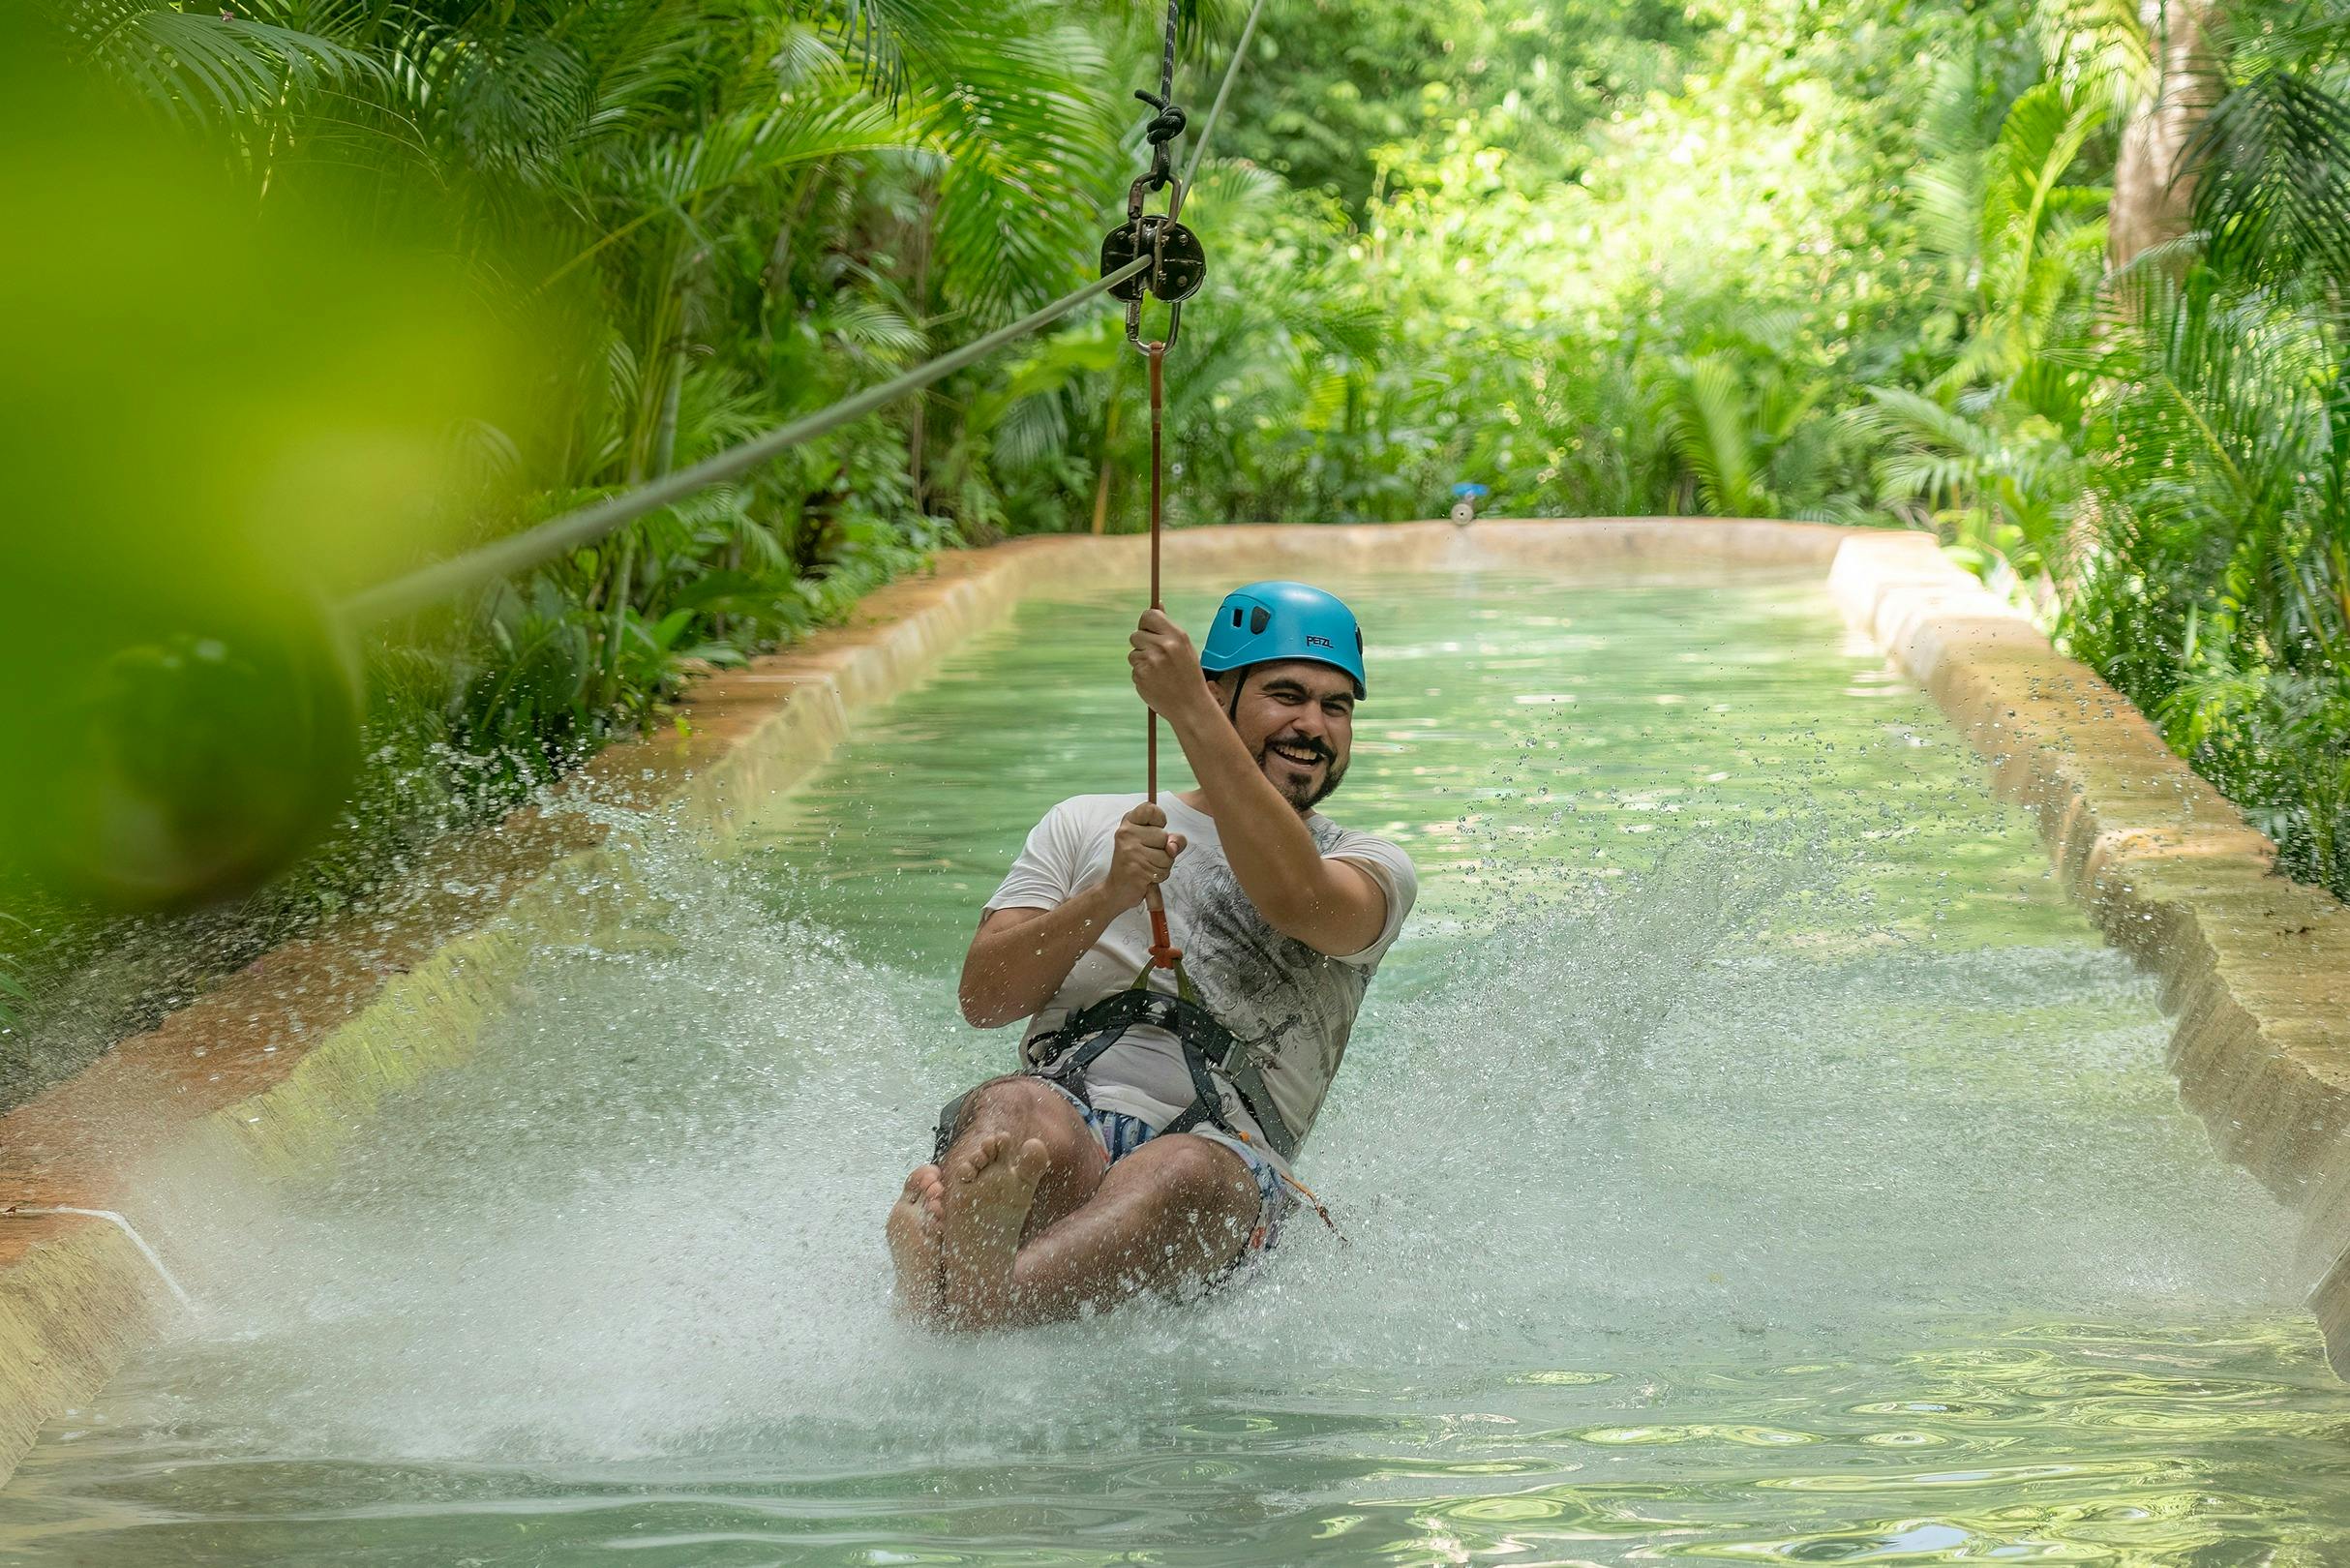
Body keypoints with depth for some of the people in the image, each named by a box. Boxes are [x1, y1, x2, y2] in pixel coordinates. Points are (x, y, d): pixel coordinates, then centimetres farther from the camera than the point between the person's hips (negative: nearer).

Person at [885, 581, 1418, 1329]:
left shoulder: (1372, 869, 20)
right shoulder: (1089, 825, 27)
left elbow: (1296, 900, -7)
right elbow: (985, 998, 13)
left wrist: (1186, 711, -10)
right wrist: (1108, 896, -4)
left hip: (1224, 1152, -2)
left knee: (1183, 1178, -40)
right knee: (1020, 1119, -37)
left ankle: (956, 1321, -67)